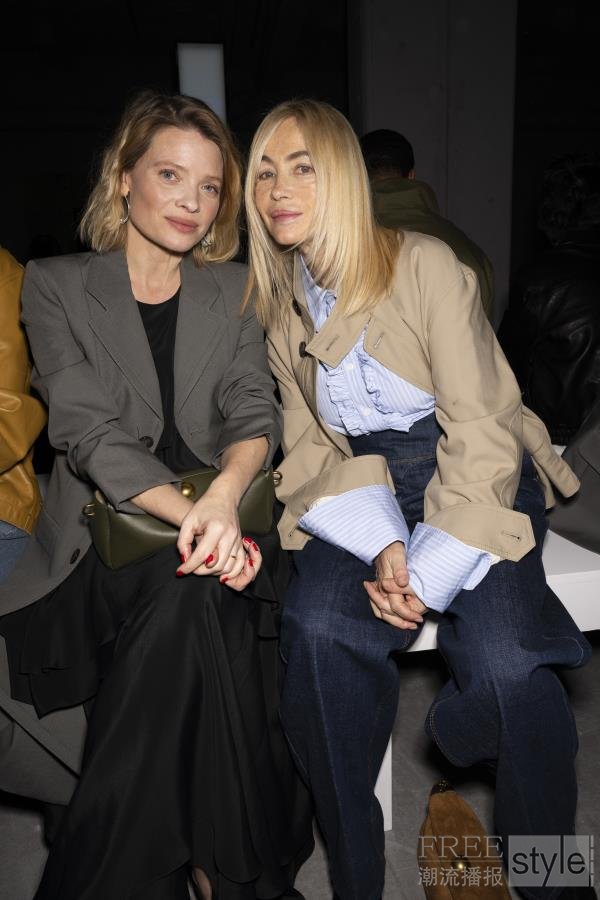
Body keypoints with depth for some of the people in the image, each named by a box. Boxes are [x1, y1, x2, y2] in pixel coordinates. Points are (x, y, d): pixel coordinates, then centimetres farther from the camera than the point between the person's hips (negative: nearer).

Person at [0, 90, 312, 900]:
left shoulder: (234, 290, 16)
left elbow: (255, 412, 1)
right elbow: (91, 432, -7)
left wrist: (225, 495, -23)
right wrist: (187, 515, -25)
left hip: (219, 525, 2)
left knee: (189, 603, -30)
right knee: (188, 601, -31)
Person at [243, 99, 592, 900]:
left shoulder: (423, 265, -9)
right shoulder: (279, 302, 6)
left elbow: (480, 432, -13)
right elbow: (311, 447, 2)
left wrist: (429, 572, -18)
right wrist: (382, 547, -15)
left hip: (477, 479, -3)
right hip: (363, 488, 3)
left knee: (504, 659, -27)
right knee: (317, 628, -25)